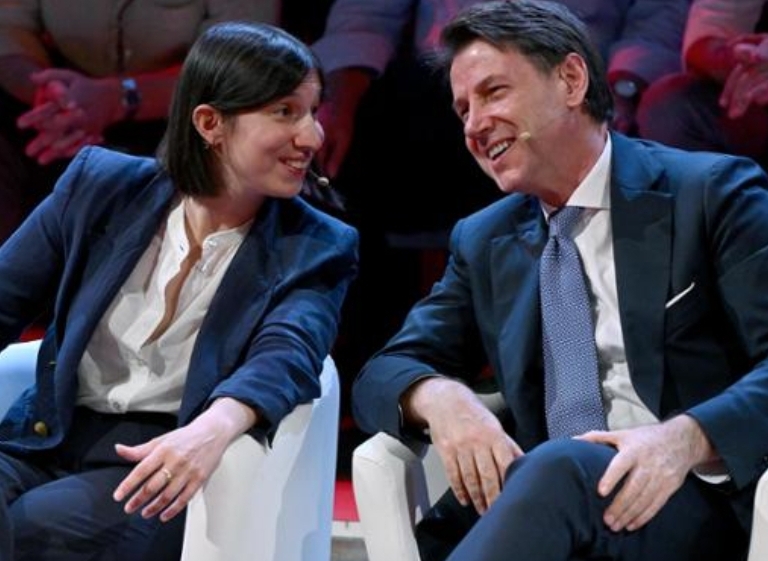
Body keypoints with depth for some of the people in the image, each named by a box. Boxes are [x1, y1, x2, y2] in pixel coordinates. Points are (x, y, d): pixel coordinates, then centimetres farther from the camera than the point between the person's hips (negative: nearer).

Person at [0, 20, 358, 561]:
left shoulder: (317, 249, 2)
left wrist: (215, 427, -41)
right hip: (46, 440, 2)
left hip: (162, 470, -2)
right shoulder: (101, 186, 8)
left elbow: (287, 353, -17)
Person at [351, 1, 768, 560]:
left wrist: (688, 438, -27)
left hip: (701, 500, -3)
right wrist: (438, 396, -11)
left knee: (559, 472, -37)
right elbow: (382, 376, 14)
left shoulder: (713, 194, 2)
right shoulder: (484, 242, 19)